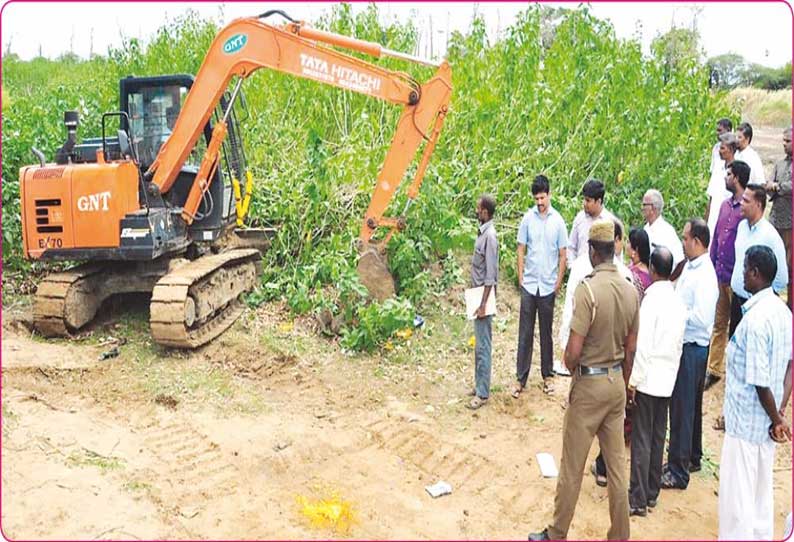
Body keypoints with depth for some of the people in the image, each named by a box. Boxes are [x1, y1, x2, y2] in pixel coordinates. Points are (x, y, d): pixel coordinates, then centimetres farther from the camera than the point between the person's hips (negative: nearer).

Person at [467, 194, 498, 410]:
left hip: (483, 297, -10)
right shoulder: (482, 232, 11)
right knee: (479, 345, 15)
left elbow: (491, 275, -21)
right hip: (478, 294, 10)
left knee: (483, 346, -4)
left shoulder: (490, 236, -19)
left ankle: (483, 393, 3)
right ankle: (480, 385, 25)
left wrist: (483, 304, -22)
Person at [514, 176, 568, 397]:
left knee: (546, 333, 11)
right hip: (529, 284, 0)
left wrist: (558, 283, -2)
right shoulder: (528, 218, -1)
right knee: (525, 332, 4)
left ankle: (547, 375, 25)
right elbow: (521, 249, 4)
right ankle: (521, 378, 11)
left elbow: (562, 255, 2)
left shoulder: (558, 221, -2)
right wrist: (521, 278, 0)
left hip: (548, 286, 0)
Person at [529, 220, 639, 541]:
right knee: (617, 464, 16)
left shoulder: (588, 289, -21)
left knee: (572, 466, 7)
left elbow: (573, 352, -22)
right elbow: (631, 349, 8)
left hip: (589, 384, -6)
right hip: (617, 382, 6)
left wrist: (572, 369, 1)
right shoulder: (631, 291, 0)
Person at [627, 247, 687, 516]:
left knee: (641, 440, 0)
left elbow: (643, 345, -19)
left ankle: (638, 499, 7)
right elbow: (679, 346, 11)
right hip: (668, 381, 7)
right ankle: (652, 493, 25)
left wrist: (633, 381, -13)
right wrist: (671, 373, 19)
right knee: (658, 438, 14)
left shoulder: (652, 299, -16)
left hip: (647, 380, -7)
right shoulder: (679, 303, 5)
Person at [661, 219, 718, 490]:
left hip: (692, 348, -9)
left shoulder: (704, 276, -22)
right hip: (684, 345, 9)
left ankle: (678, 472, 12)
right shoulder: (690, 266, 6)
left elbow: (701, 318, -27)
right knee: (690, 406, 22)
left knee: (682, 409, 0)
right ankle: (692, 458, 38)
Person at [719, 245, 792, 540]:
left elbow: (760, 382, -23)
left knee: (737, 494, 5)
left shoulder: (755, 319, -24)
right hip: (767, 422, 9)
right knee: (762, 488, 21)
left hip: (746, 422, -9)